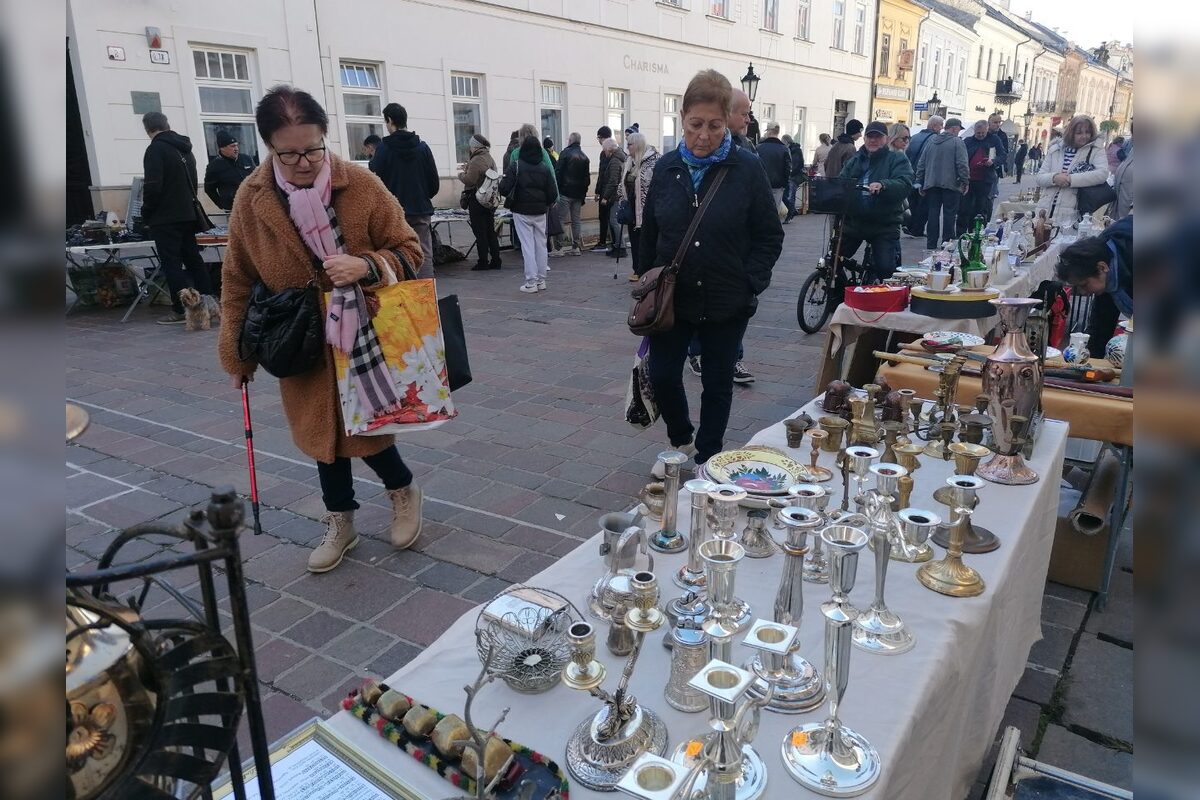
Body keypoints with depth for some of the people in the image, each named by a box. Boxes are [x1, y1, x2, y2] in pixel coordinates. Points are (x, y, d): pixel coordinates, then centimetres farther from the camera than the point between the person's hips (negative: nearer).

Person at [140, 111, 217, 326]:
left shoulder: (155, 149, -12)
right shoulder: (185, 149, 14)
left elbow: (153, 186, -18)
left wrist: (146, 212, -5)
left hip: (165, 218, -8)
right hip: (188, 214, 8)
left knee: (171, 263, -5)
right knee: (192, 257, 13)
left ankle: (181, 310, -5)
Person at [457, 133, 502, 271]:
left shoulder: (477, 161, -17)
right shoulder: (490, 158, 13)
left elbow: (469, 180, -21)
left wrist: (461, 174, -2)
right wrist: (468, 169, 15)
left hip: (477, 199, -9)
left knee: (480, 232, -3)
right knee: (491, 231, 13)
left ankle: (483, 262, 0)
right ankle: (495, 260, 15)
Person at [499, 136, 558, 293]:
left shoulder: (515, 165, -9)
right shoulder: (545, 168, 2)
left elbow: (504, 188, -15)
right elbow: (553, 193, 1)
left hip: (521, 211, -3)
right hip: (540, 212, 3)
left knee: (527, 245, -1)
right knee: (541, 244, 11)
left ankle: (531, 281, -3)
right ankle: (541, 280, 15)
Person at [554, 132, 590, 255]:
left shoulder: (566, 153, -6)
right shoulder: (584, 157, 13)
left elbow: (558, 172, -11)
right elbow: (587, 177, 15)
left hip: (565, 191, -6)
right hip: (579, 193, 6)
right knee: (576, 220, 11)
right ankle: (577, 247, 10)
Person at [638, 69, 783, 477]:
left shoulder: (746, 169, -8)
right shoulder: (666, 168, 1)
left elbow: (770, 237, -4)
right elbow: (649, 233, 9)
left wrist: (750, 283, -13)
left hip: (726, 302, -2)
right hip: (672, 297, 3)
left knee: (717, 383, 10)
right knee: (662, 376, 3)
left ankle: (707, 458, 30)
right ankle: (681, 440, 32)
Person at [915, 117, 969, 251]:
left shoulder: (931, 141, 11)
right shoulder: (957, 142, -5)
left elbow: (921, 164, 12)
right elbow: (962, 164, -12)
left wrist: (920, 182, 17)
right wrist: (965, 182, -6)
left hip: (931, 184, 5)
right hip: (951, 185, -4)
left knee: (933, 214, 6)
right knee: (949, 214, 2)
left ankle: (931, 245, 6)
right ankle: (947, 243, 3)